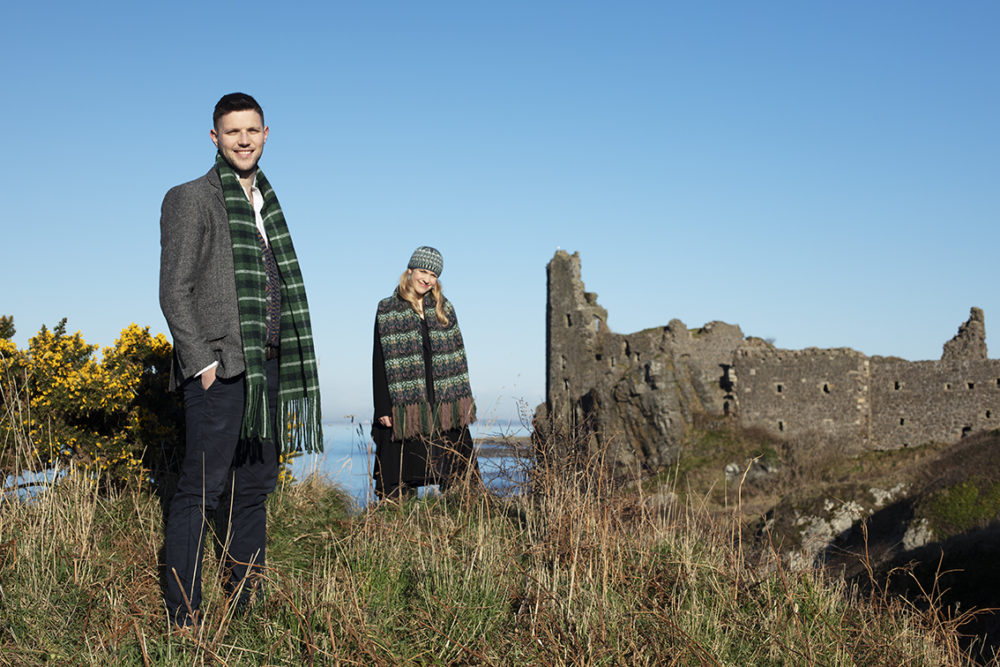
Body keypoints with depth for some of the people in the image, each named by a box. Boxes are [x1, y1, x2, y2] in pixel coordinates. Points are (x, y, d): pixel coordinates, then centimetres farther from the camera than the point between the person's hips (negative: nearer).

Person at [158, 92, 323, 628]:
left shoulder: (265, 205, 20)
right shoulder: (190, 199, 0)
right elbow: (174, 291, -6)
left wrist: (289, 370, 15)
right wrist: (202, 362, -14)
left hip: (266, 367, 7)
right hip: (218, 368, -7)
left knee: (254, 487, 10)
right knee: (202, 489, -8)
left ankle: (244, 608, 18)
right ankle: (182, 618, -3)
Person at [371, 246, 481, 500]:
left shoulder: (444, 309, 12)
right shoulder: (387, 311, 3)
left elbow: (457, 358, 13)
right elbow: (380, 362, 0)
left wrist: (465, 400, 8)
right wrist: (382, 409, -7)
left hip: (446, 407, 3)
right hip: (405, 404, -3)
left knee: (458, 478, 1)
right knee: (399, 482, 0)